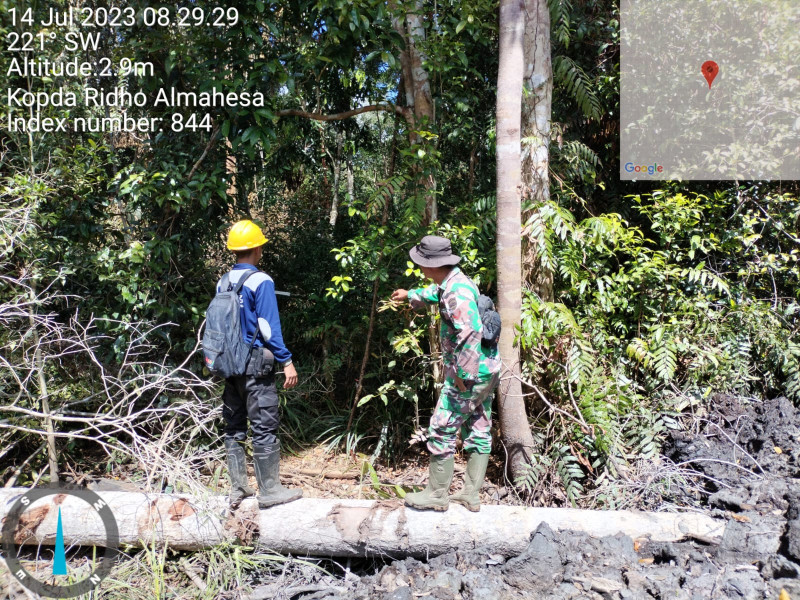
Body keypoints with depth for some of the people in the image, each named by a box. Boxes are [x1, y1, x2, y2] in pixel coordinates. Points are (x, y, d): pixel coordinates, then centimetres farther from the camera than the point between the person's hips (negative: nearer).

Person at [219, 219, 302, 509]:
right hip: (256, 364, -7)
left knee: (234, 427, 12)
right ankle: (269, 490, 7)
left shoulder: (223, 282, 8)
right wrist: (287, 362, -12)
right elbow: (268, 327, -16)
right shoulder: (261, 281, -12)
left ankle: (237, 489, 20)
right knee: (264, 428, 0)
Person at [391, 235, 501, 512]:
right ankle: (471, 494, 23)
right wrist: (410, 295, 52)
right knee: (478, 432, 13)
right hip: (486, 370, 10)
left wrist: (463, 374, -24)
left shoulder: (457, 291, -21)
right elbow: (435, 293, 36)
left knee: (441, 431, 1)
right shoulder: (452, 282, 11)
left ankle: (437, 495, 12)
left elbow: (470, 334, -29)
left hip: (470, 374, -10)